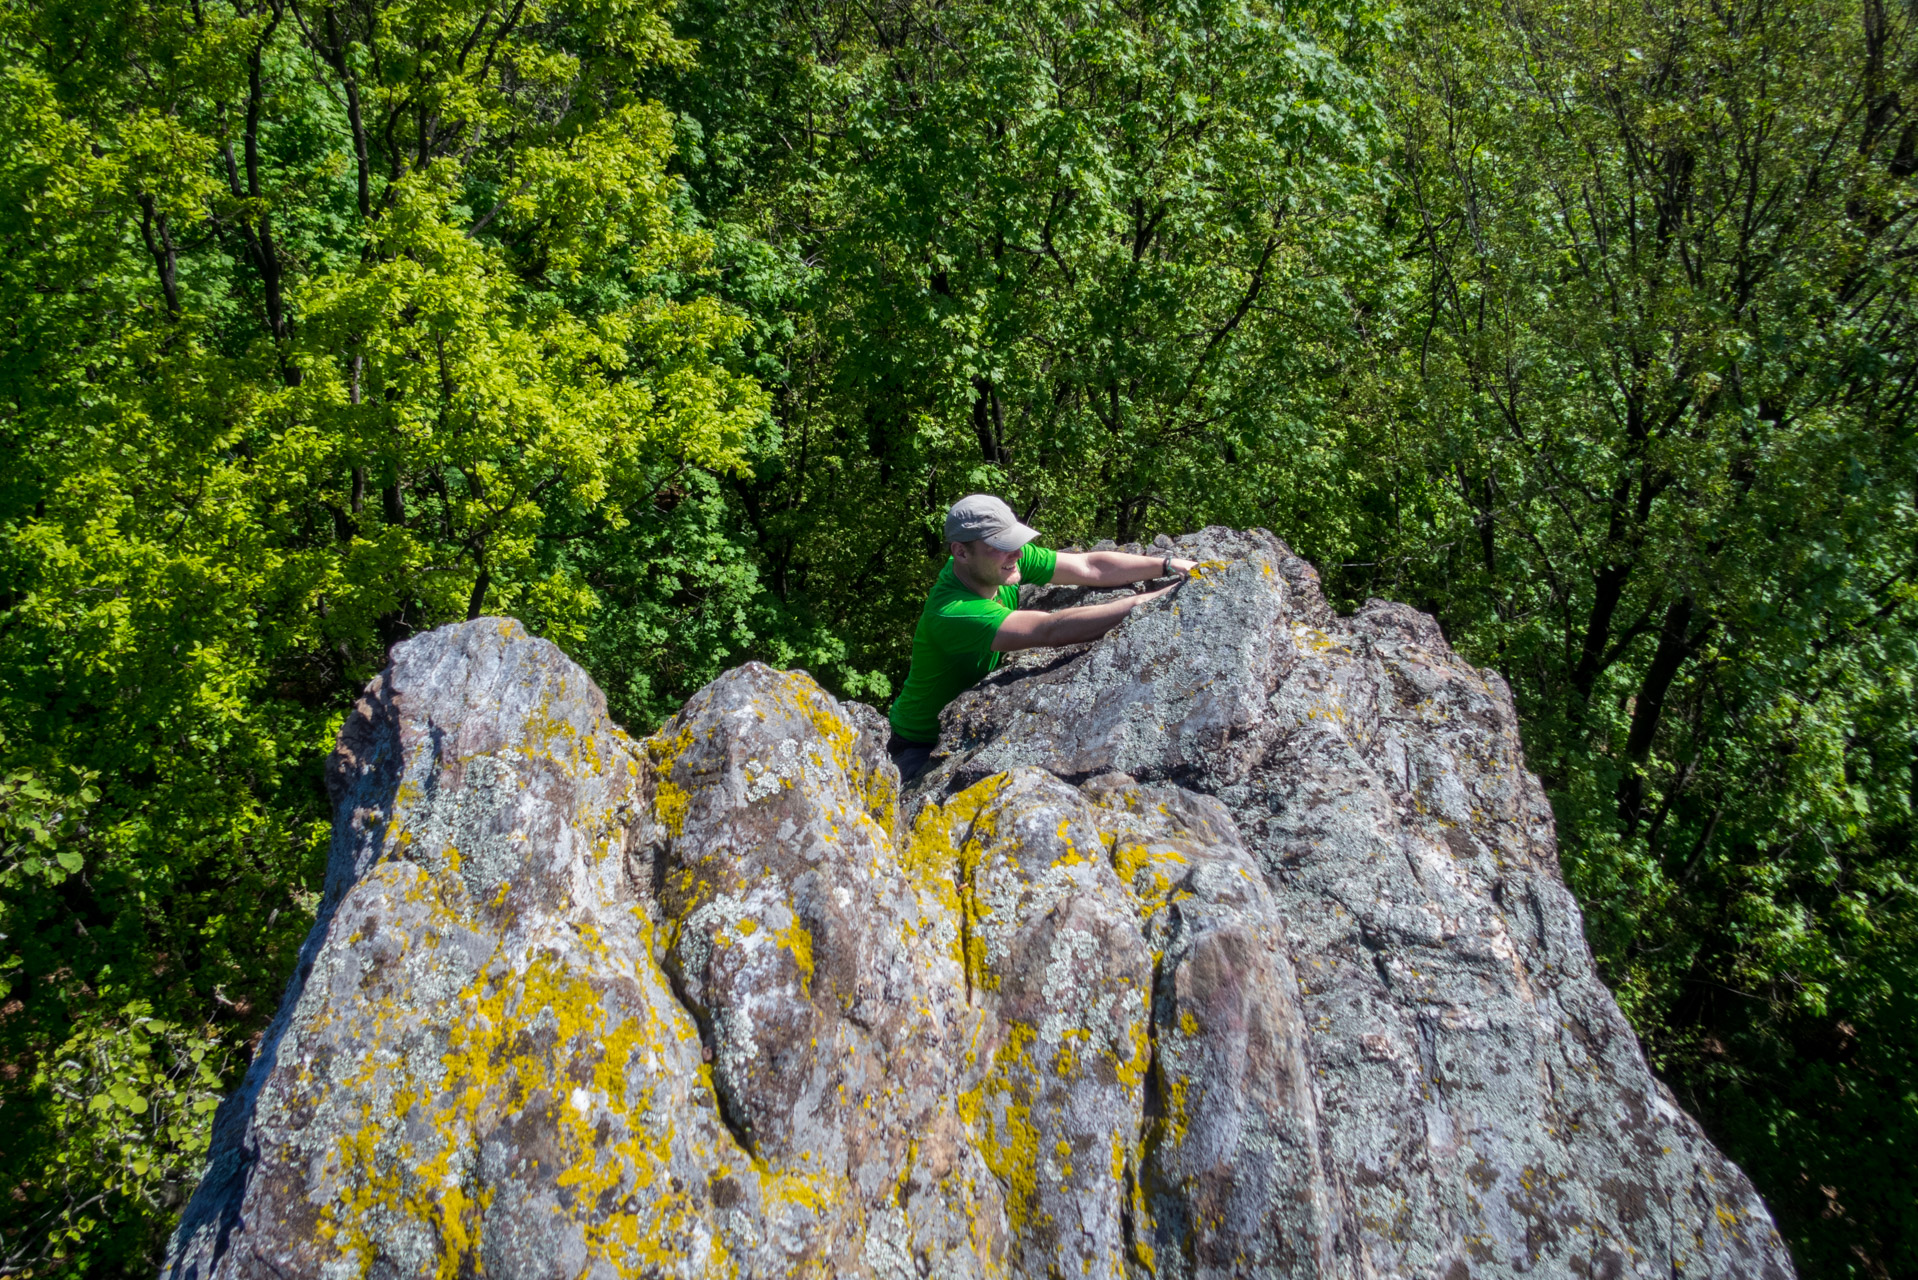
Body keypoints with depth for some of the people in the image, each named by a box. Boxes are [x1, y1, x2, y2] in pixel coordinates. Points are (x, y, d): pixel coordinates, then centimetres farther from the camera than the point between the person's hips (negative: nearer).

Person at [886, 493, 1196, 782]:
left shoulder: (1006, 558, -11)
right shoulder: (951, 613, -35)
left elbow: (1090, 567, -7)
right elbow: (1051, 629, -43)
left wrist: (1168, 565, -17)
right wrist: (1151, 601, -44)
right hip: (924, 750, -8)